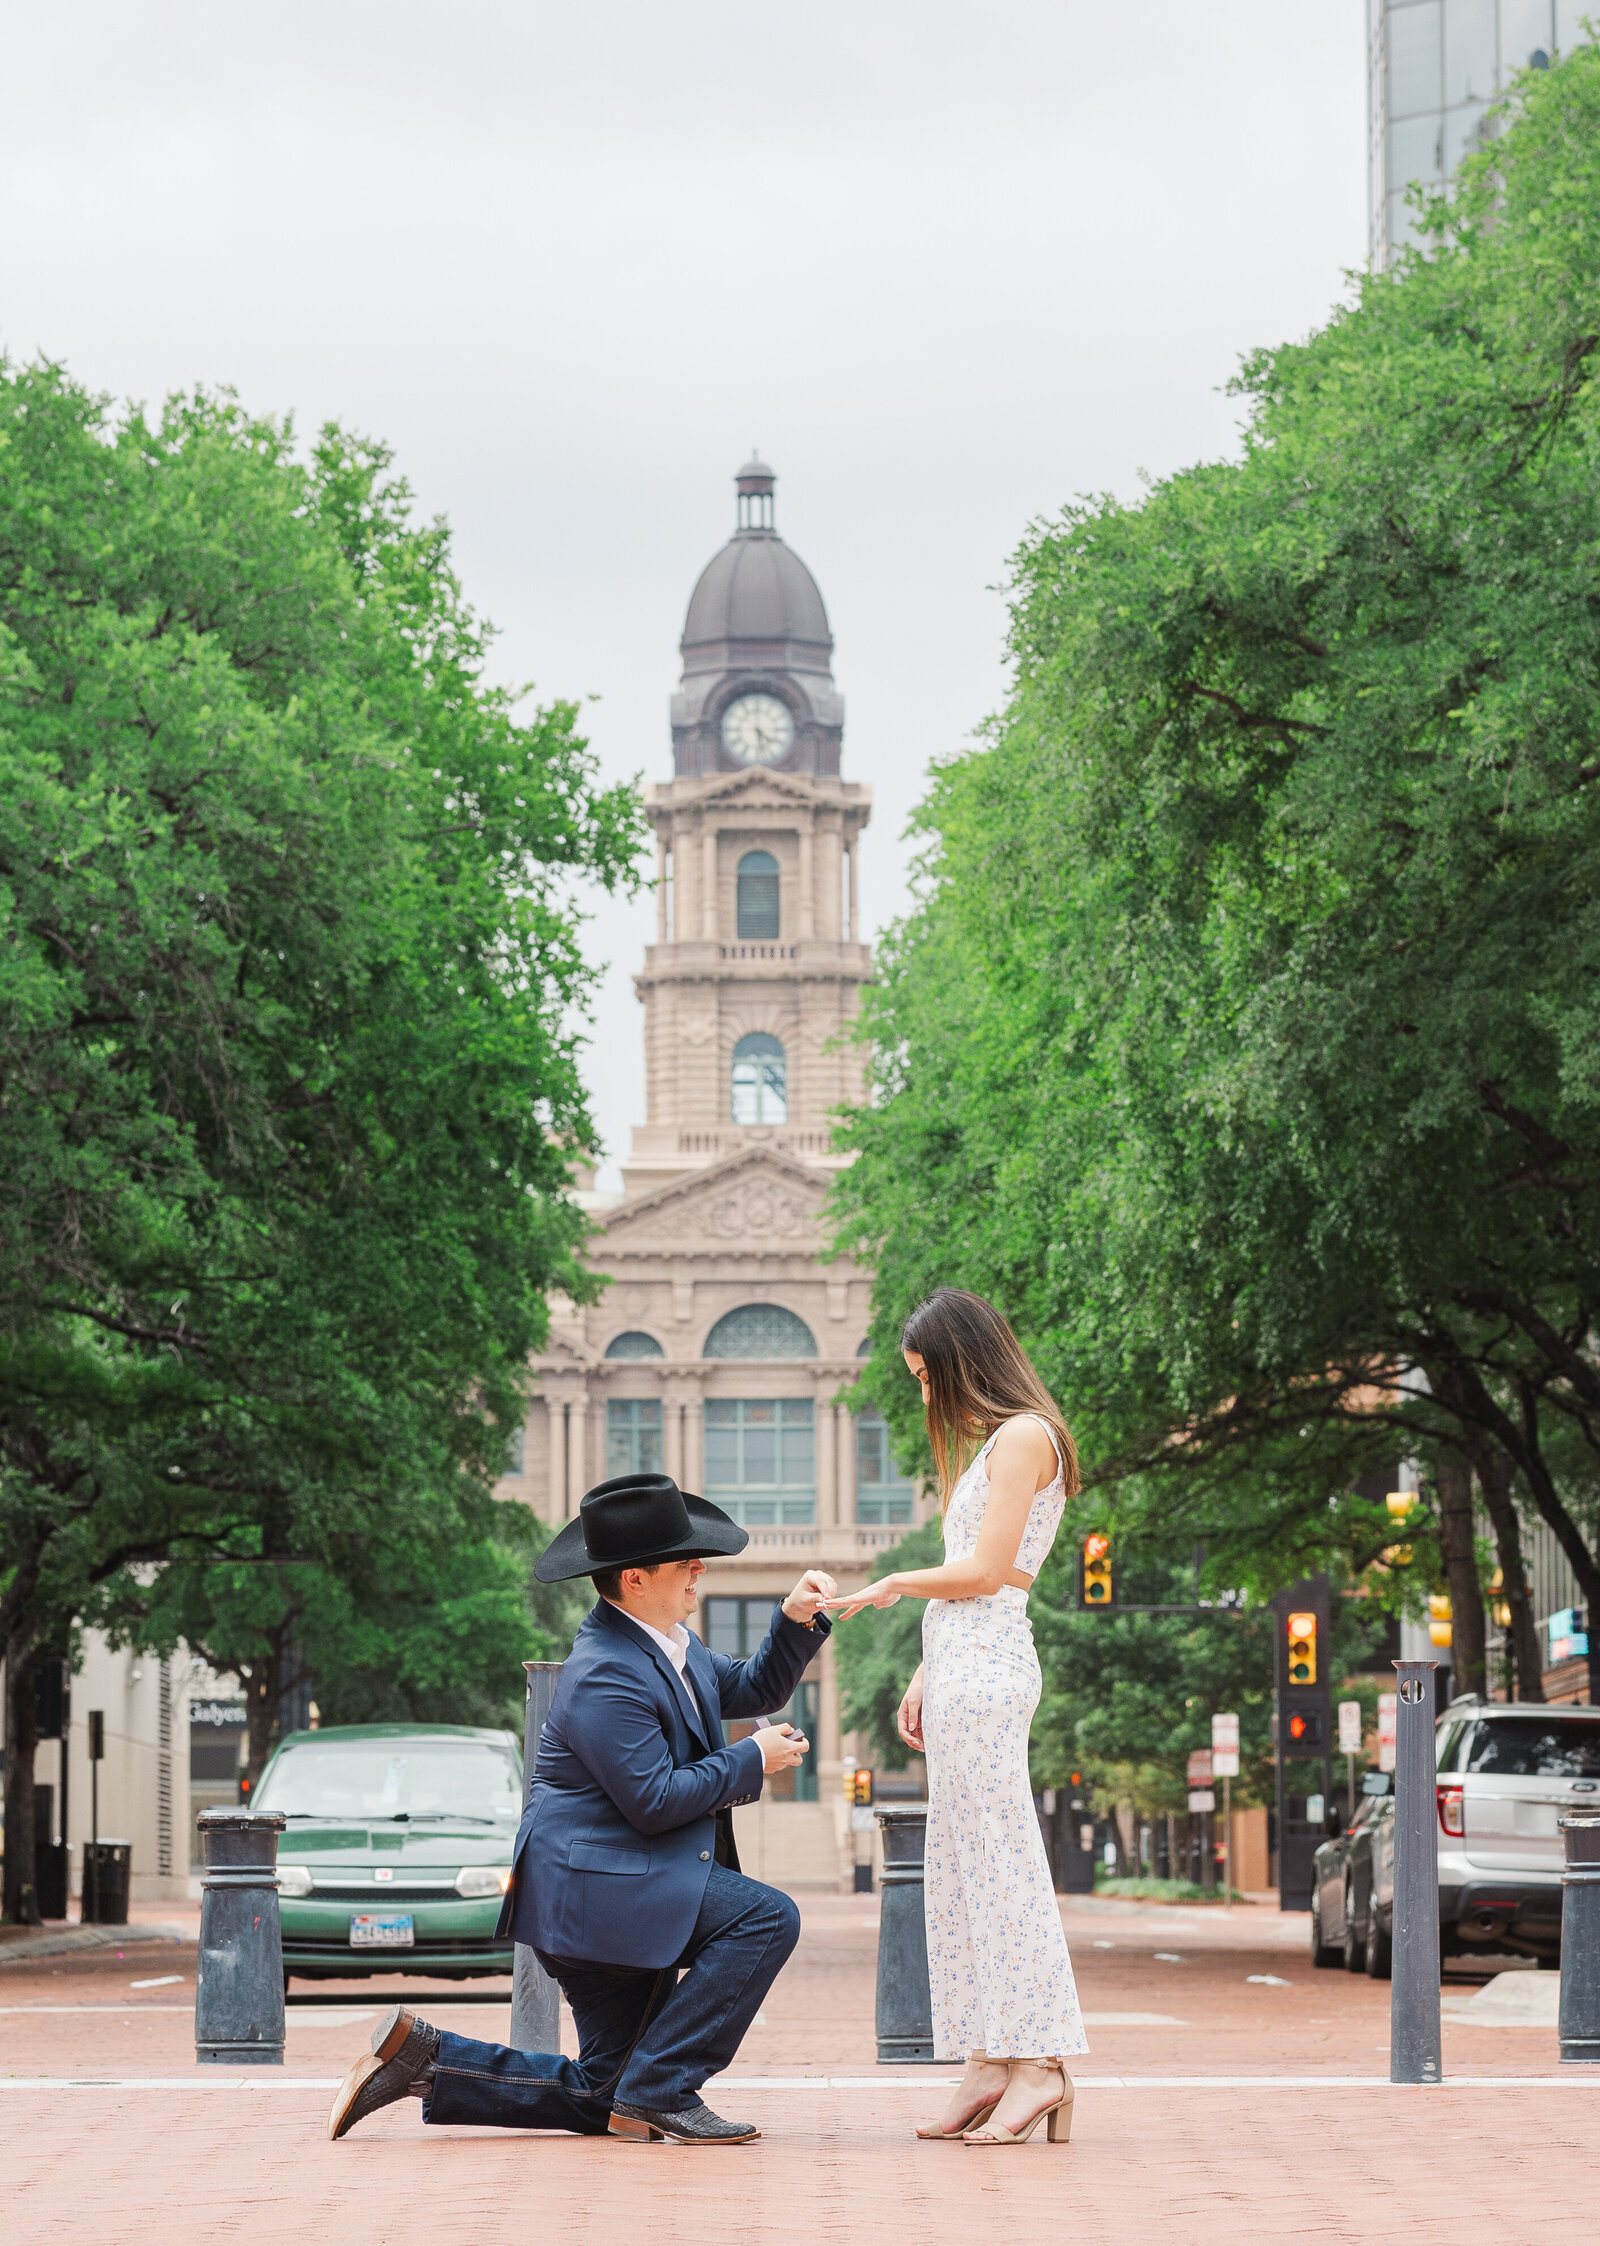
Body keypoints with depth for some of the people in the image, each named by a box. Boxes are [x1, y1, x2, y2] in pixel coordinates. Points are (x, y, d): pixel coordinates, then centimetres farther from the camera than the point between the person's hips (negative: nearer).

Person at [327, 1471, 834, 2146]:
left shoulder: (668, 1645, 11)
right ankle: (658, 2094, -16)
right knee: (767, 1917, -22)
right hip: (596, 1884, -10)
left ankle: (423, 2058, 14)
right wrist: (752, 1761, -14)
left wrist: (797, 1621, 4)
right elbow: (653, 1798, -24)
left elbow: (752, 1689, 21)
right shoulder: (606, 1676, -21)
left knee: (599, 2097, 13)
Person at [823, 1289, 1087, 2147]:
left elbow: (987, 1572, -14)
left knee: (999, 1859, -11)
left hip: (984, 1671, -10)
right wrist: (923, 1681, 18)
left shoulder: (1022, 1437, -7)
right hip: (961, 1667, 10)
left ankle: (1040, 2061, -12)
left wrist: (895, 1585, 1)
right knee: (961, 1867, 6)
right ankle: (991, 2063, 5)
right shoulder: (996, 1442, 22)